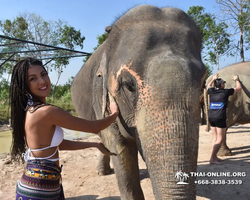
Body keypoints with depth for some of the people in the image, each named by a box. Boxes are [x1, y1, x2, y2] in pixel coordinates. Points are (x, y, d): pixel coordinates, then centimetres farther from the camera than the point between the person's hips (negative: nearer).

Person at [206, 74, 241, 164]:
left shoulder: (211, 91, 6)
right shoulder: (226, 92, -3)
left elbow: (208, 86, 33)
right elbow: (239, 88, 13)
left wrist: (213, 79, 45)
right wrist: (236, 80, 31)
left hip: (211, 117, 6)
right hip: (220, 118, -6)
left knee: (215, 138, 14)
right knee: (220, 139, -2)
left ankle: (214, 157, 18)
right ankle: (212, 158, -7)